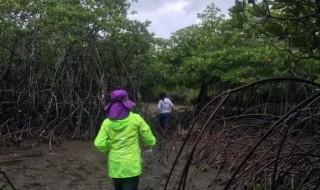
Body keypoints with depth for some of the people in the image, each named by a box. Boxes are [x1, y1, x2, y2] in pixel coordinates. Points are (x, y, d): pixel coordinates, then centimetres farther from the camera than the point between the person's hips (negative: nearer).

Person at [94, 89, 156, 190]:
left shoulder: (107, 122, -6)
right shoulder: (135, 118, -11)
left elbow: (99, 144, -10)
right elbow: (150, 140, -6)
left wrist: (110, 147, 9)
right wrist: (150, 141, 16)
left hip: (115, 165, 3)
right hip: (132, 165, -3)